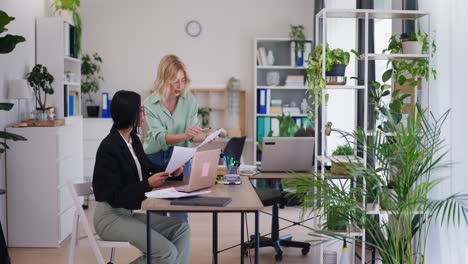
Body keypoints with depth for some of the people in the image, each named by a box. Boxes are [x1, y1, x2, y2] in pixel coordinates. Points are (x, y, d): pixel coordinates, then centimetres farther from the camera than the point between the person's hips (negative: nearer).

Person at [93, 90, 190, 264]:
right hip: (110, 217, -8)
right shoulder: (108, 148, -19)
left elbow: (145, 167, 19)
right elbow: (115, 197, -20)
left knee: (181, 228, -3)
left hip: (129, 213, 8)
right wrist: (148, 184, -23)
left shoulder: (133, 139, 5)